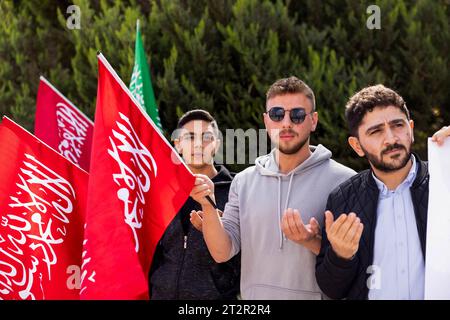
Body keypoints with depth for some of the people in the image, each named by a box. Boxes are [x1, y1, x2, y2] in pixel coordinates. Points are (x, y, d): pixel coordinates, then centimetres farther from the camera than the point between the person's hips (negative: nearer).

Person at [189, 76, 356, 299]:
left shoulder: (343, 180, -12)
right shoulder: (244, 181, 0)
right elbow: (222, 252, -4)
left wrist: (312, 242, -28)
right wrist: (208, 207, -19)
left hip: (316, 295, -3)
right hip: (255, 295, 3)